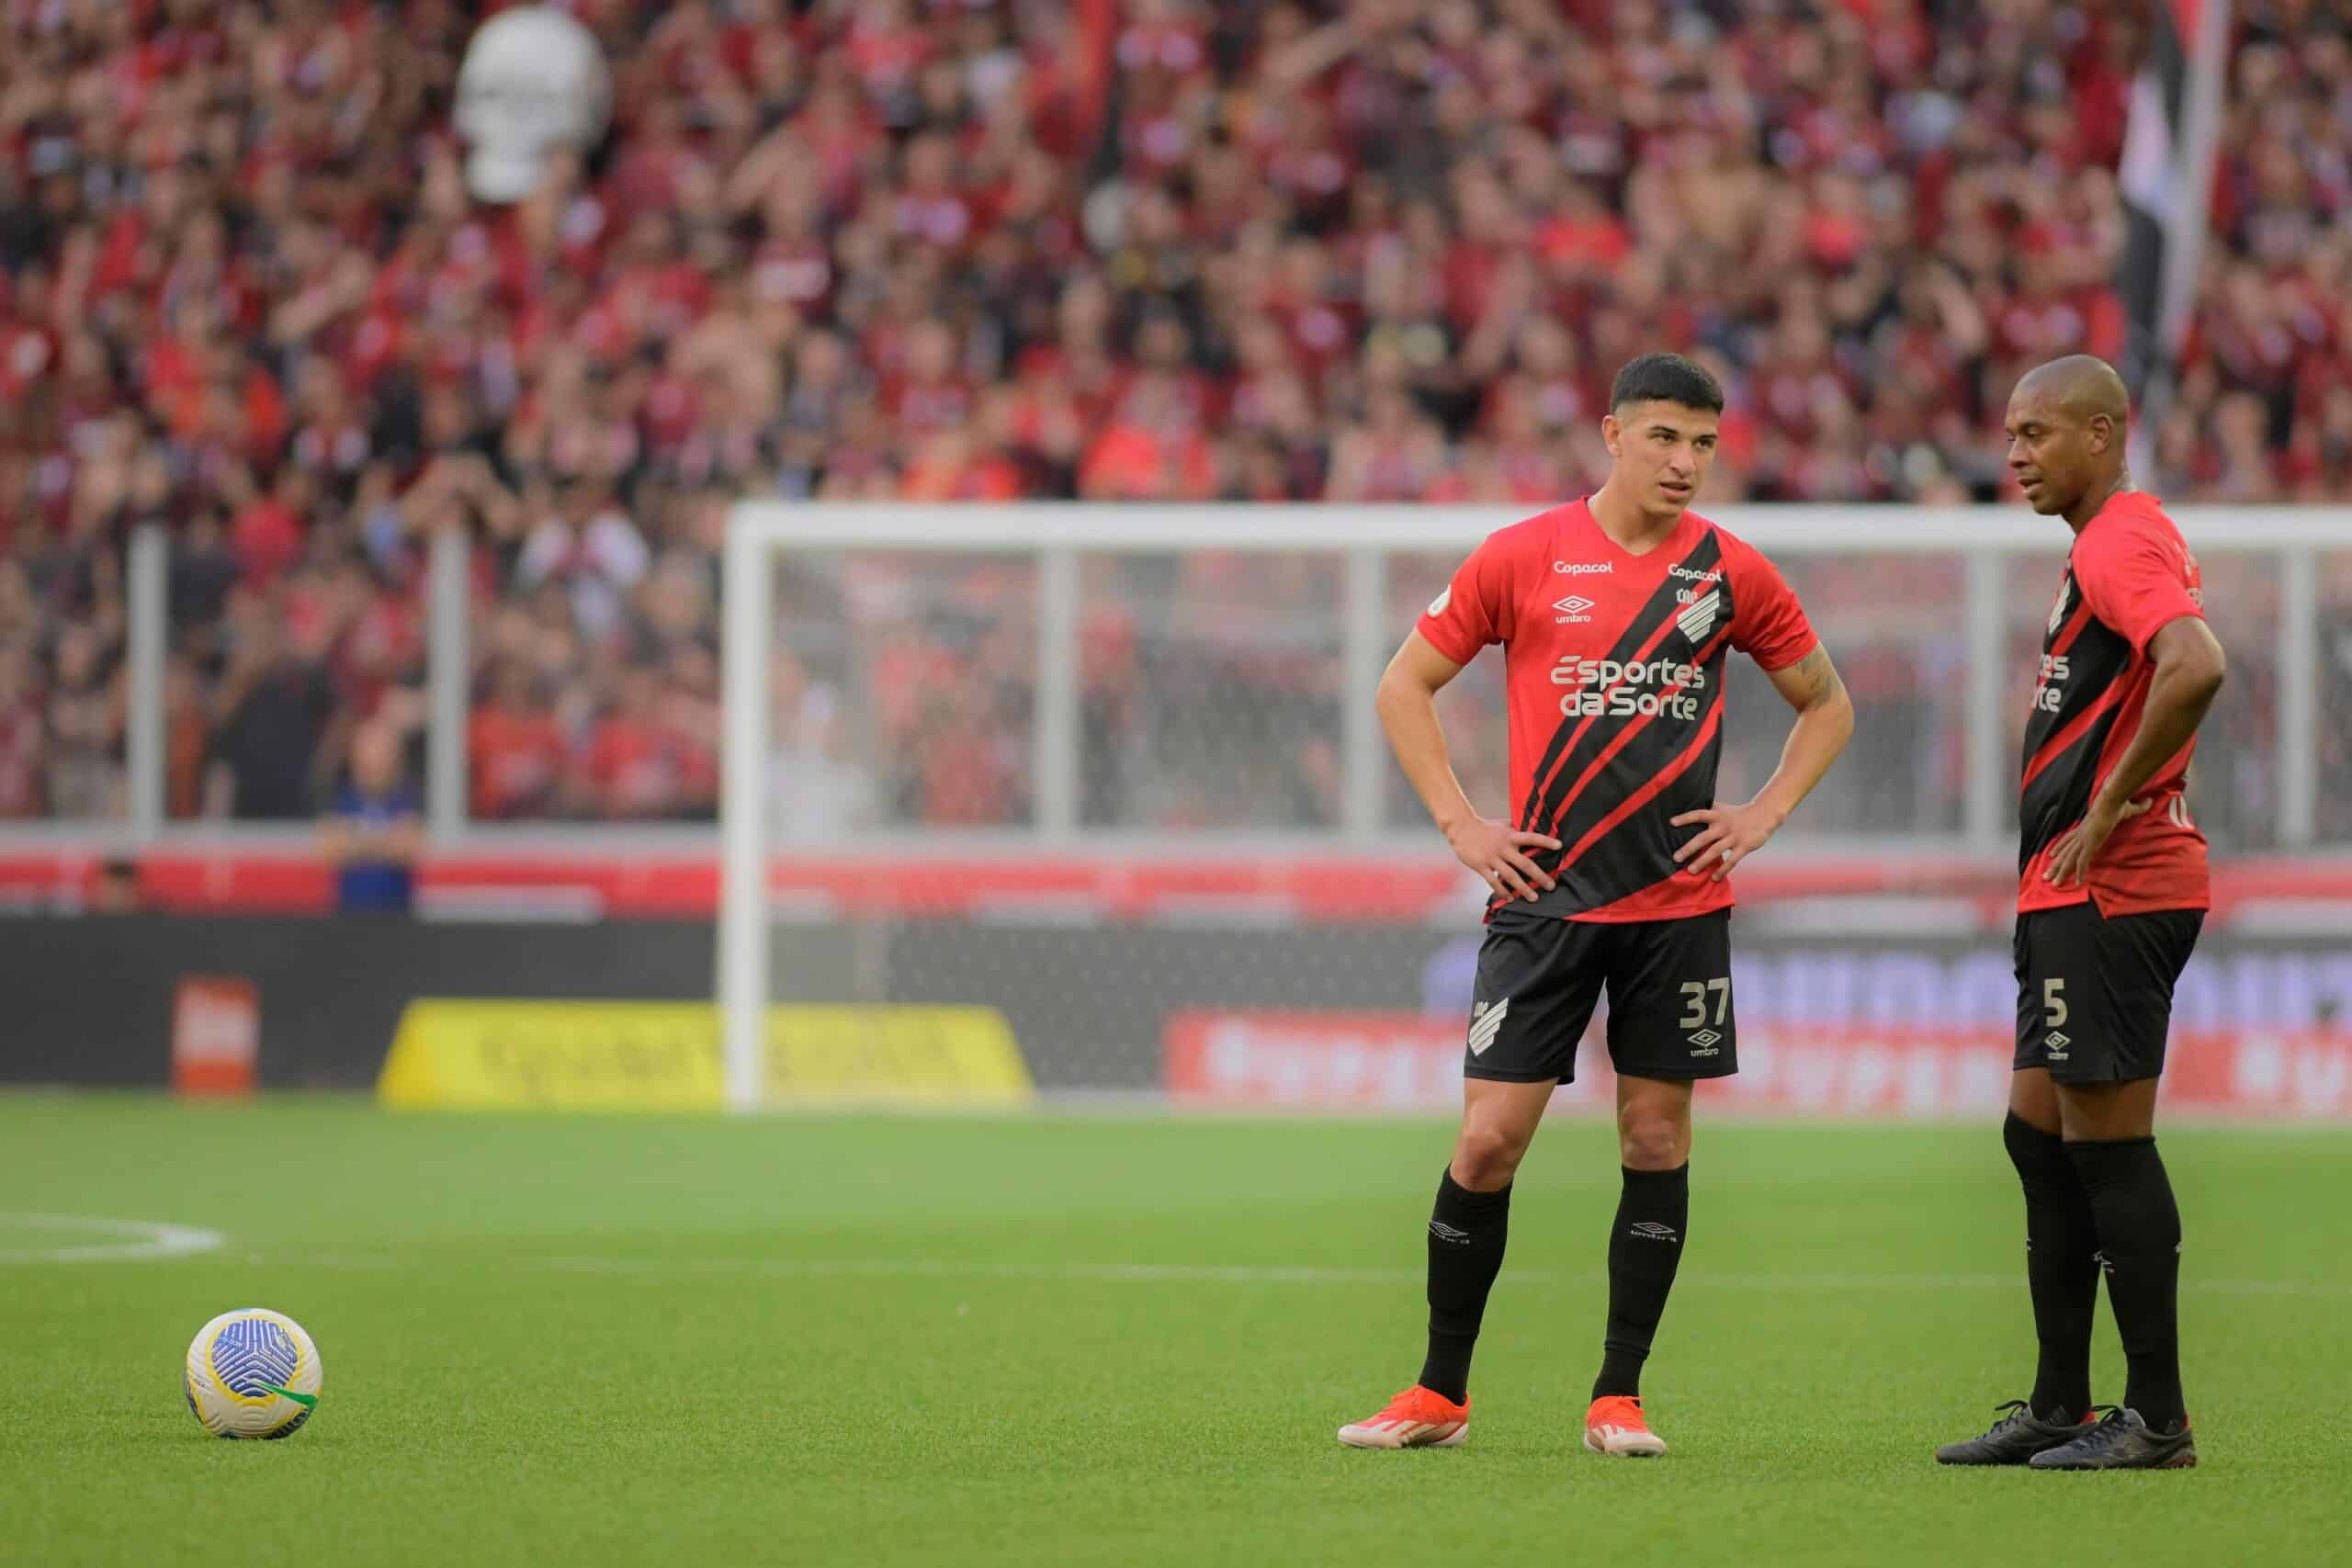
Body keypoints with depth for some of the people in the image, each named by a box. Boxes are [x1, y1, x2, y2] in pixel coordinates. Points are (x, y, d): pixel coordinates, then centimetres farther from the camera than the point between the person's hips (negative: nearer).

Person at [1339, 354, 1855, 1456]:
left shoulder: (1733, 574, 3)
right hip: (1542, 897, -1)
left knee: (1656, 1136, 1)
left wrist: (1761, 817, 4)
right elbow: (1404, 686, 8)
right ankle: (1440, 1393, 6)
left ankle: (1618, 1397, 10)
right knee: (1490, 1137, -5)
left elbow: (1826, 704, 17)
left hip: (1678, 901, 2)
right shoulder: (1521, 558, -1)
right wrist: (1460, 825, 0)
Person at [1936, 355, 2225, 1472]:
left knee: (2108, 1143, -8)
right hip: (2075, 891, 11)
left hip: (2110, 896, -11)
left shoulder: (2122, 543, -14)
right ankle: (2059, 1409, 18)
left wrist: (2112, 805, -23)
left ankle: (2157, 1420, -4)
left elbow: (2196, 668, -31)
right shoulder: (2113, 544, 19)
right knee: (2041, 1135, 13)